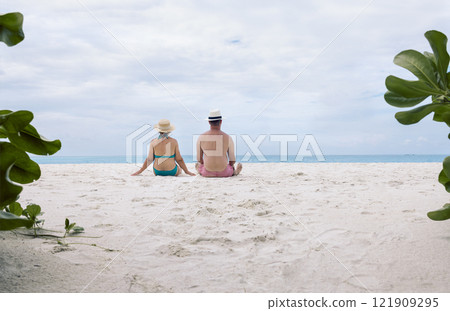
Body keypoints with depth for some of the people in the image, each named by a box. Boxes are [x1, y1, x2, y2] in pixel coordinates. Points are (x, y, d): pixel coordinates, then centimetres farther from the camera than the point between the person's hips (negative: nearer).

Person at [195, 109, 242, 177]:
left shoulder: (201, 137, -5)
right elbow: (232, 160, -3)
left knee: (198, 165, 39)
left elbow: (199, 158, 4)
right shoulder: (227, 137, -8)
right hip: (224, 173, -1)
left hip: (207, 173, 1)